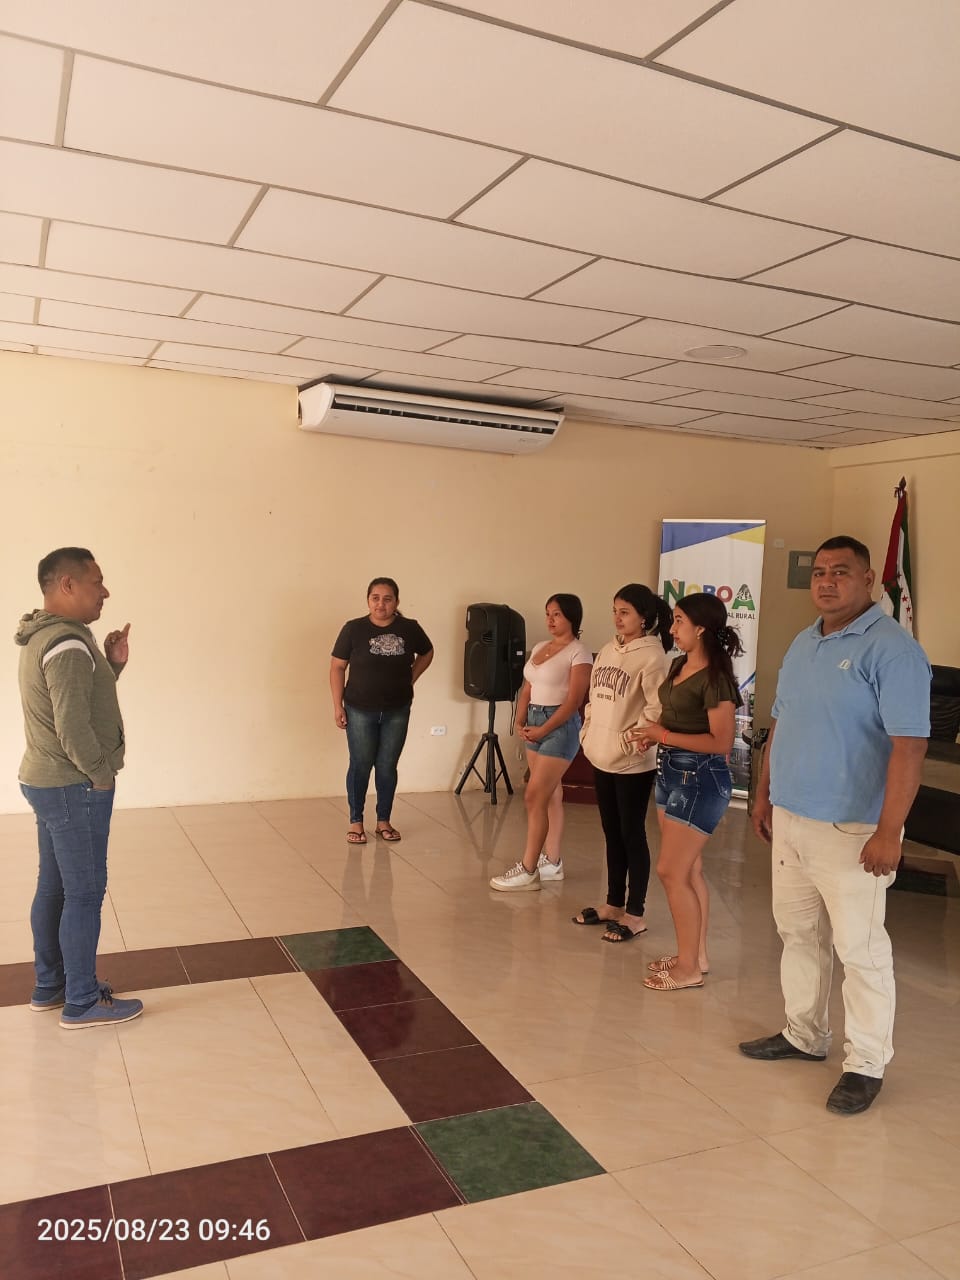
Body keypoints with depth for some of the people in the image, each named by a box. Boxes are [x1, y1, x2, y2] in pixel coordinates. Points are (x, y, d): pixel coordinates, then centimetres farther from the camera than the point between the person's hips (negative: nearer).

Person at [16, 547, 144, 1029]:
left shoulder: (44, 637, 11)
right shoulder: (68, 644, -22)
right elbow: (73, 727, -27)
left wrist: (111, 665, 4)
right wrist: (102, 775, -14)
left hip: (48, 782, 10)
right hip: (73, 788, -10)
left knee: (54, 887, 18)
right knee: (85, 893, 0)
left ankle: (49, 986, 30)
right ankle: (83, 1002, 11)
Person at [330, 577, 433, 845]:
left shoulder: (409, 629, -5)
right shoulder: (353, 629, -10)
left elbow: (427, 653, 15)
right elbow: (337, 667, -4)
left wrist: (410, 679, 5)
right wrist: (338, 706, -7)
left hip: (397, 712, 2)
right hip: (360, 711, -2)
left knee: (387, 767, 10)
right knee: (361, 766, 6)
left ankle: (384, 821, 24)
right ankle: (355, 821, 20)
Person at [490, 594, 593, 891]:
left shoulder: (579, 652, -11)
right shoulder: (539, 647, 13)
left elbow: (574, 701, -15)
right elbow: (527, 689, 14)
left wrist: (543, 730, -15)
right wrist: (520, 722, 0)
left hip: (559, 726, -8)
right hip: (535, 722, 8)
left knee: (534, 797, -9)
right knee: (550, 794, 12)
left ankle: (528, 870, -3)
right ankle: (551, 862, 20)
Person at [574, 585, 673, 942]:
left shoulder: (651, 656, -14)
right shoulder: (607, 650, 11)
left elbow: (657, 709, -19)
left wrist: (629, 741, -18)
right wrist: (588, 734, 10)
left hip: (633, 762, -8)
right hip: (602, 757, 8)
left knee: (632, 835, 2)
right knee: (612, 833, 16)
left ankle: (635, 914, 14)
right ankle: (614, 904, 29)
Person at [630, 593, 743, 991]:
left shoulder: (715, 676, -18)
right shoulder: (680, 664, 8)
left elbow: (721, 741, -23)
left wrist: (663, 735, -18)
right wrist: (655, 734, 1)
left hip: (700, 778, -9)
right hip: (671, 772, 9)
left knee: (671, 871, -5)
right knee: (689, 871, 15)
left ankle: (688, 968, 8)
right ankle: (697, 956, 26)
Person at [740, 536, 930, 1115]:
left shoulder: (891, 649, -15)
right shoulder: (802, 644, 11)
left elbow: (909, 744, -21)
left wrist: (888, 832, -24)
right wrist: (765, 794, 16)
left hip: (849, 829, -8)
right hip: (790, 819, 8)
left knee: (860, 948, 3)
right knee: (799, 933, 18)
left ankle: (866, 1065, 19)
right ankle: (804, 1034, 34)